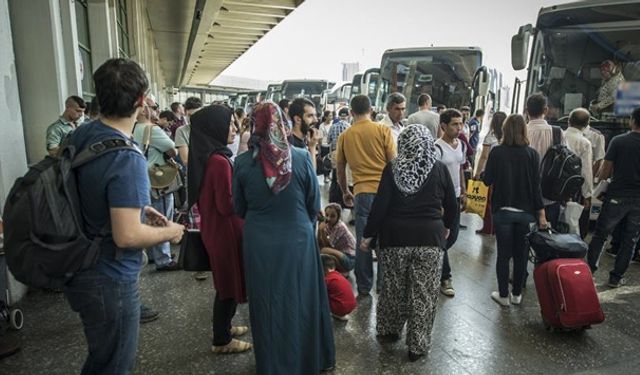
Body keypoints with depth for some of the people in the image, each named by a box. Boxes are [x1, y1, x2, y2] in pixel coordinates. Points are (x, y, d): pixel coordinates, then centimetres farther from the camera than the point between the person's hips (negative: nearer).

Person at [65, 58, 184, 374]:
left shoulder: (80, 135, 0)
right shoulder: (127, 159, -28)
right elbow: (127, 236, -30)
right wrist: (170, 232, -13)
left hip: (79, 272, 9)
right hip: (110, 280, -8)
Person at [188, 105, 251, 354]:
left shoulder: (207, 156, 4)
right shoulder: (219, 161, -25)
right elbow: (227, 205, -22)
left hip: (214, 227, 9)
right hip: (224, 230, -9)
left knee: (225, 282, 23)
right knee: (228, 283, 7)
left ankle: (223, 326, 41)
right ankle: (221, 340, 25)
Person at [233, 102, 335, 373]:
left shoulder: (243, 162, -10)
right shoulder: (301, 157, -12)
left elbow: (238, 208, 3)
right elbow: (315, 204, -2)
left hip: (259, 242, 0)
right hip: (298, 239, 0)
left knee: (267, 304, 18)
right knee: (301, 301, 20)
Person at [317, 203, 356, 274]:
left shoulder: (340, 227, -23)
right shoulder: (328, 224, -1)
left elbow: (328, 245, -22)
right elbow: (319, 244, -6)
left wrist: (322, 231, -32)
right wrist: (319, 229, -17)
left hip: (350, 259, -8)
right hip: (341, 253, 8)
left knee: (324, 251, -27)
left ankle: (344, 272, -5)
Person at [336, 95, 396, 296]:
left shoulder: (344, 136, 6)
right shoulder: (383, 130, -2)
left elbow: (340, 168, 13)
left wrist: (345, 192, 26)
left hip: (361, 192, 2)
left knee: (363, 239, 9)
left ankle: (364, 286, 18)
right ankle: (383, 282, 20)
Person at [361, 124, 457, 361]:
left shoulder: (392, 168, -5)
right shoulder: (439, 169, -1)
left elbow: (380, 204, -8)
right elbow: (452, 205, 6)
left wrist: (369, 234, 0)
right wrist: (446, 226, 24)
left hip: (396, 235, 0)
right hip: (430, 236, 0)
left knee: (393, 288, 17)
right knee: (424, 293, 9)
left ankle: (388, 331, 34)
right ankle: (418, 345, 18)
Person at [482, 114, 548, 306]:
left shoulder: (496, 152, -8)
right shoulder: (532, 154, -4)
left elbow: (487, 180, -5)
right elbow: (536, 185, -5)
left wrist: (484, 173, 17)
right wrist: (541, 213, 0)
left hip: (503, 211, -1)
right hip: (526, 211, 2)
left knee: (503, 253, 9)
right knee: (521, 254, 14)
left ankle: (503, 295, 17)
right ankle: (516, 294, 25)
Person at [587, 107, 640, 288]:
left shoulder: (618, 141, -9)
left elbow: (604, 174, -8)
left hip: (617, 196, -2)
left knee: (600, 235, 9)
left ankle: (589, 271, 10)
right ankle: (616, 277, 19)